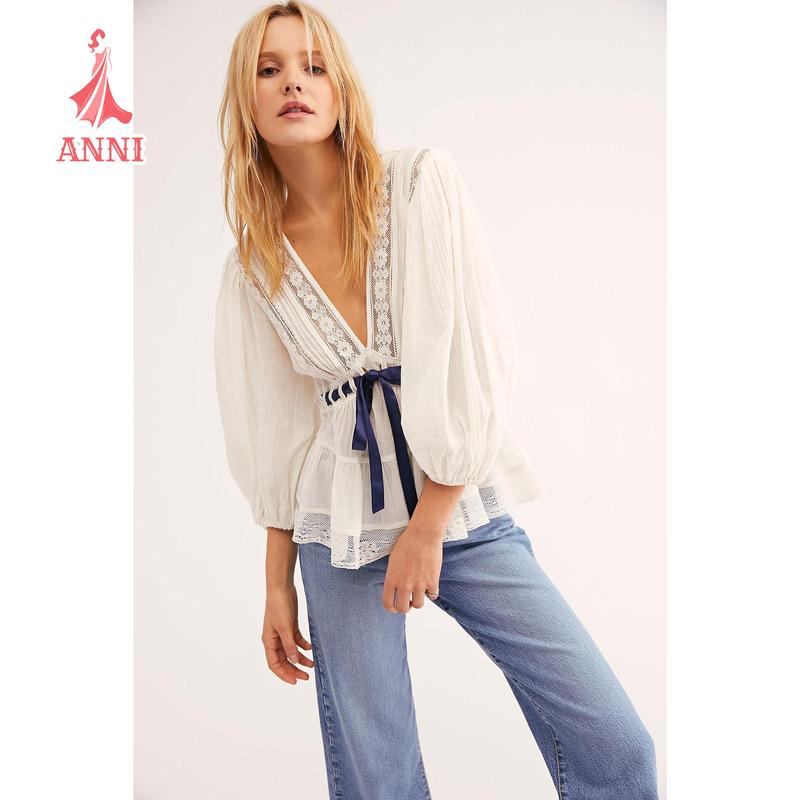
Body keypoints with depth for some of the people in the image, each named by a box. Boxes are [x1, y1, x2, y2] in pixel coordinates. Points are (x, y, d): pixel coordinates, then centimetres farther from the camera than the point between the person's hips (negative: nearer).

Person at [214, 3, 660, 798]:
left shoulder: (423, 182, -4)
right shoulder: (253, 261, 4)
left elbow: (480, 362, -9)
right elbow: (273, 432, 8)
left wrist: (428, 524, -10)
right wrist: (277, 587, 10)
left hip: (464, 509, -1)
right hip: (342, 526, 2)